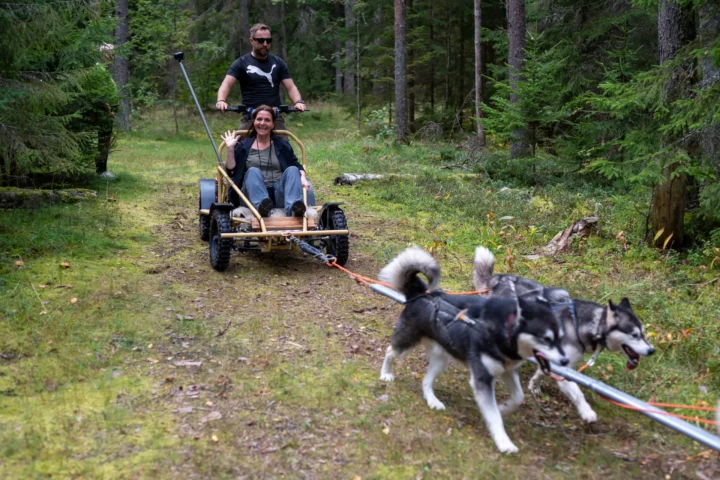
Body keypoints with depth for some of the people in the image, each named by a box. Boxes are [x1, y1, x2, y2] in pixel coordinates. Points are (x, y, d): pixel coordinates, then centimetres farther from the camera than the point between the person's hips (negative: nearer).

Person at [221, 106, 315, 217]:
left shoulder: (282, 145, 21)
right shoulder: (243, 146, 18)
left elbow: (297, 166, 8)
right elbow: (232, 172, 9)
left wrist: (302, 177, -13)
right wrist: (230, 149, 0)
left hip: (279, 193, 1)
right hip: (254, 193, -1)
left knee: (292, 170, -24)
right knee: (253, 171, -28)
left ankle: (293, 209, -53)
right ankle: (261, 206, -58)